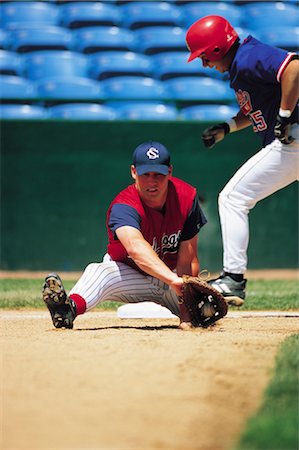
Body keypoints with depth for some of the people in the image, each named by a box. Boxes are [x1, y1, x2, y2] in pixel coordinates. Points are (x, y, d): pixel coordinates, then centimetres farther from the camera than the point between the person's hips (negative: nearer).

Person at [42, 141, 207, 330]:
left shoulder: (186, 197, -17)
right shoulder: (123, 207, -29)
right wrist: (173, 279, -69)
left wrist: (185, 313, -28)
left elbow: (187, 259, -18)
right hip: (130, 275, -5)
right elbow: (136, 247, -52)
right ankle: (69, 308, -62)